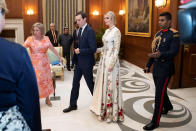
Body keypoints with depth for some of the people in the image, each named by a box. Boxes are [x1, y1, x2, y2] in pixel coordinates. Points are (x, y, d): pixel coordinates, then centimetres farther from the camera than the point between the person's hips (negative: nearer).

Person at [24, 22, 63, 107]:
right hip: (34, 64, -3)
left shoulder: (46, 38, 2)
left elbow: (52, 49, 11)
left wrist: (59, 57, 15)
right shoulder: (30, 39, -7)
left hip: (44, 63, 3)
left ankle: (47, 99, 27)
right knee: (35, 81, -3)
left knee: (46, 80, 11)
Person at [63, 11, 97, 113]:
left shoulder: (90, 31, -18)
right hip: (79, 62, 8)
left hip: (86, 63, -8)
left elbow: (93, 49, -23)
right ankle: (73, 105, 23)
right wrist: (77, 49, 4)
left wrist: (80, 51, -18)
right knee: (75, 83, 11)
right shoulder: (80, 30, 9)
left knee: (90, 83, 7)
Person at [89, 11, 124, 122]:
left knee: (110, 85, -1)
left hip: (111, 60, -9)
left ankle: (112, 112, 13)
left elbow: (116, 49, -16)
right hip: (104, 59, 9)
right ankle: (103, 108, 29)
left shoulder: (116, 31, -12)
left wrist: (112, 64, -20)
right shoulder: (107, 31, 14)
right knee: (103, 83, 14)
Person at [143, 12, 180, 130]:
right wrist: (148, 65, 17)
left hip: (165, 68, -8)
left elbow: (174, 52, -21)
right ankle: (168, 107, 49)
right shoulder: (158, 34, 12)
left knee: (159, 94, -5)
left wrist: (160, 55, -39)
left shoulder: (174, 34, -11)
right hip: (156, 67, 8)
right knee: (161, 90, 22)